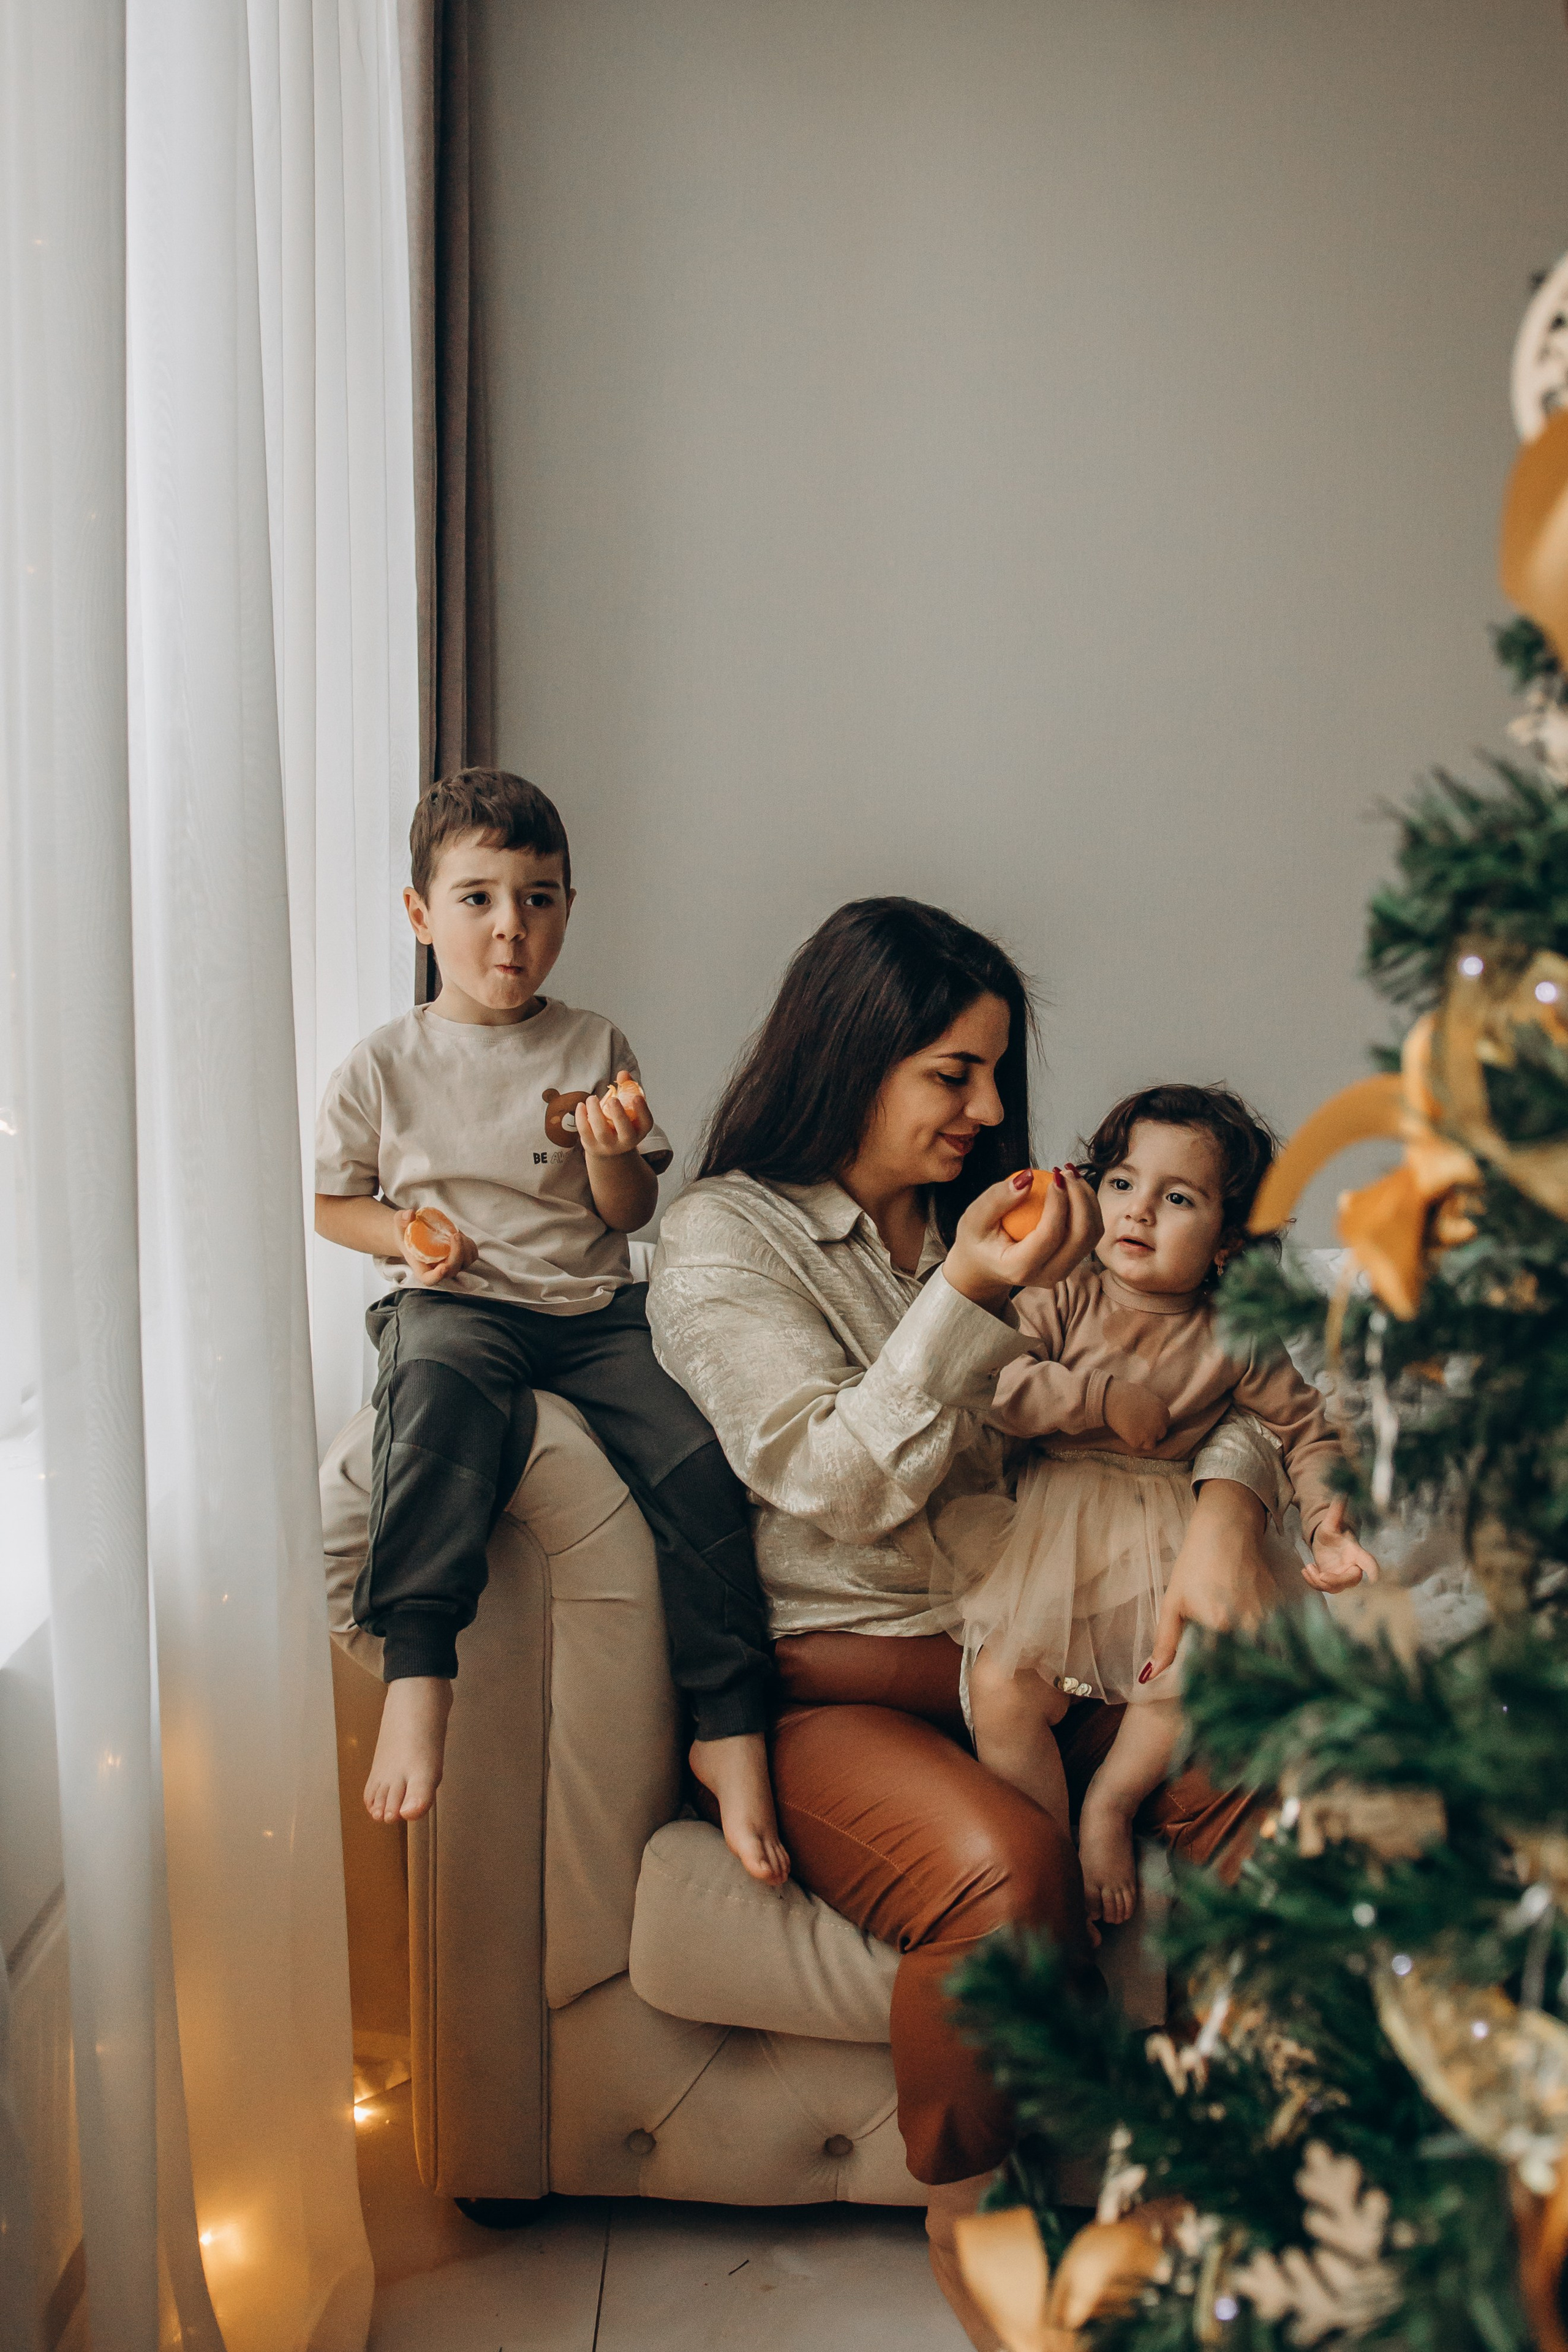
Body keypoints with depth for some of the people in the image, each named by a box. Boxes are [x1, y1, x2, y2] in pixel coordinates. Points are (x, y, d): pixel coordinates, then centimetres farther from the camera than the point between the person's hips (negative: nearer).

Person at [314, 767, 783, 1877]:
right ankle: (417, 1673, -43)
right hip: (453, 1302, -2)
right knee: (441, 1392, -39)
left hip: (594, 1305, 2)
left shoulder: (596, 1048, 10)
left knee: (699, 1450, -24)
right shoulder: (386, 1064, 7)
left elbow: (631, 1213, 11)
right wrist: (403, 1232, -5)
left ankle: (732, 1726, -16)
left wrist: (612, 1147, -11)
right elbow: (331, 1200, 15)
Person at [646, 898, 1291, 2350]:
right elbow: (839, 1489, -10)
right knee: (1004, 1863, -35)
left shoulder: (992, 1223, 17)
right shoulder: (725, 1237, 1)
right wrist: (968, 1296, -19)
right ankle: (972, 2233, -14)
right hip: (825, 1684, -5)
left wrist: (1228, 1507, -6)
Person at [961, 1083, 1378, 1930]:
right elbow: (990, 1382, -16)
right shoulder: (1062, 1299, -2)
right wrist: (1103, 1396, -20)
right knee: (1000, 1687, -19)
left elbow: (1308, 1430, 8)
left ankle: (1109, 1804, 7)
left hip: (1169, 1536, 1)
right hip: (1049, 1522, -1)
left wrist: (1327, 1517, -9)